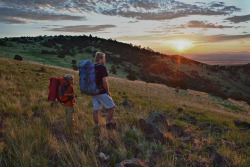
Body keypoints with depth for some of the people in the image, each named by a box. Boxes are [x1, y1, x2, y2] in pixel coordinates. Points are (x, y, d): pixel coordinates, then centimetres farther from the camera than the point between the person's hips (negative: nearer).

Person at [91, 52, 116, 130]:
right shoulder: (102, 68, -14)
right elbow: (104, 82, -20)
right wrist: (108, 91, -8)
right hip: (102, 93, -7)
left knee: (95, 110, 11)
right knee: (112, 107, 6)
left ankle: (97, 126, 19)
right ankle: (108, 124, 12)